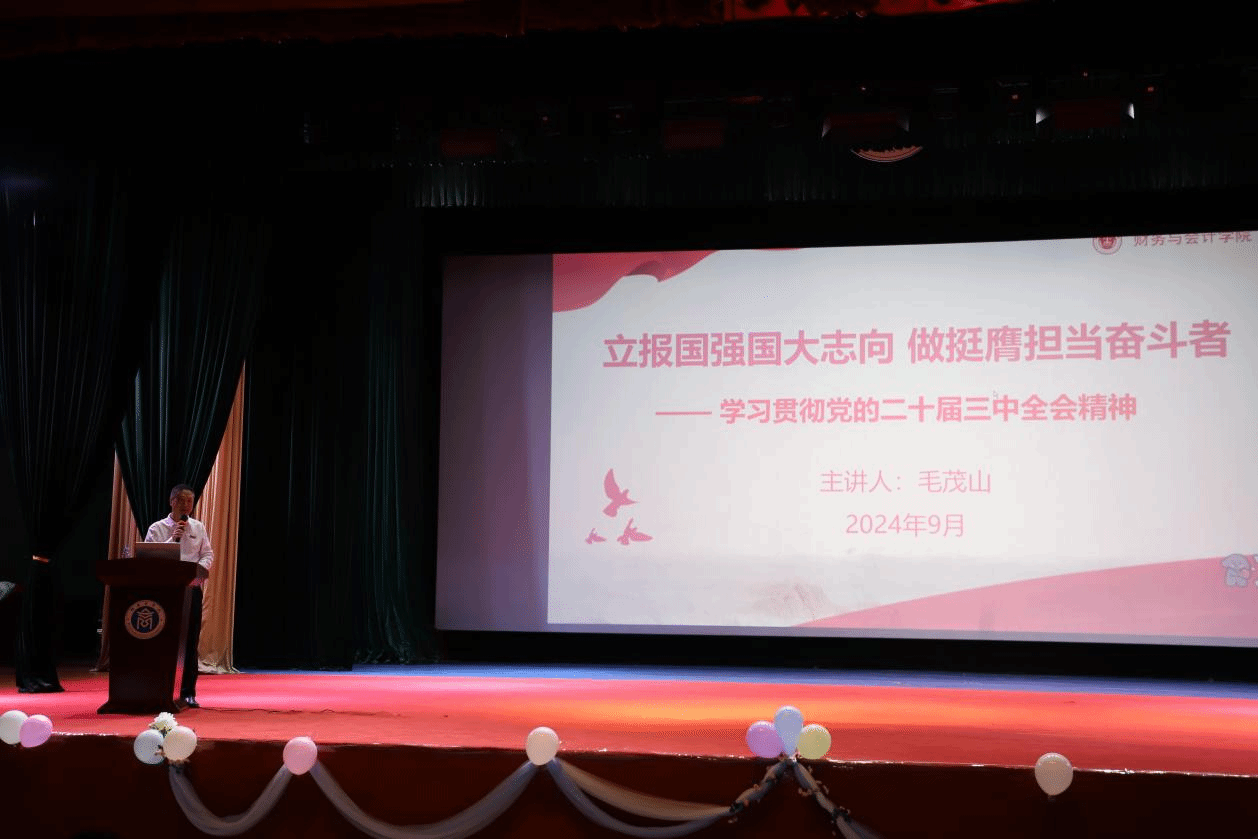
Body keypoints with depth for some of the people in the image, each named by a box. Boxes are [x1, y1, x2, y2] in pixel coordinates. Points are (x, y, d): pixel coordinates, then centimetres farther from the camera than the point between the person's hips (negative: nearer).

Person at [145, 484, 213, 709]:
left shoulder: (198, 528, 11)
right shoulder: (157, 529, 3)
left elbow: (208, 555, 9)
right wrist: (172, 539, -15)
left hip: (192, 588, 2)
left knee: (190, 642, 2)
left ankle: (188, 693, 8)